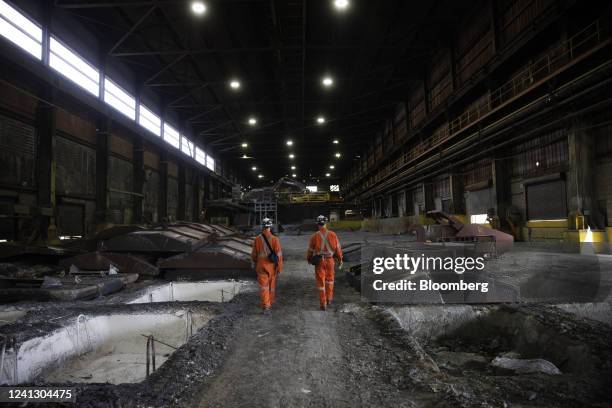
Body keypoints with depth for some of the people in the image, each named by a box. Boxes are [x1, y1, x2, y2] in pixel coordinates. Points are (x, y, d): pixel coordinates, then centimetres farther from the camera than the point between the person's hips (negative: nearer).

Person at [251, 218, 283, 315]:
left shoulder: (257, 239, -8)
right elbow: (279, 254, -11)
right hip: (272, 266, 1)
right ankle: (271, 303, 34)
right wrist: (280, 267, -2)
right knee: (272, 285, 18)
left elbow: (254, 254, 2)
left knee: (263, 286, 0)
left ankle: (266, 307, -10)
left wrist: (255, 263, 21)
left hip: (261, 266, -1)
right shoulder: (275, 239, -11)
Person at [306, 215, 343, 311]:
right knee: (329, 279, 23)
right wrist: (340, 259, 11)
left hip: (319, 261, -1)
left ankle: (323, 304, 9)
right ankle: (329, 299, 33)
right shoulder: (332, 234, -7)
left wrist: (309, 259, 20)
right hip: (330, 260, 1)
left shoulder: (314, 236, -9)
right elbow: (338, 248, -2)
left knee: (321, 282, 7)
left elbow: (310, 250, 1)